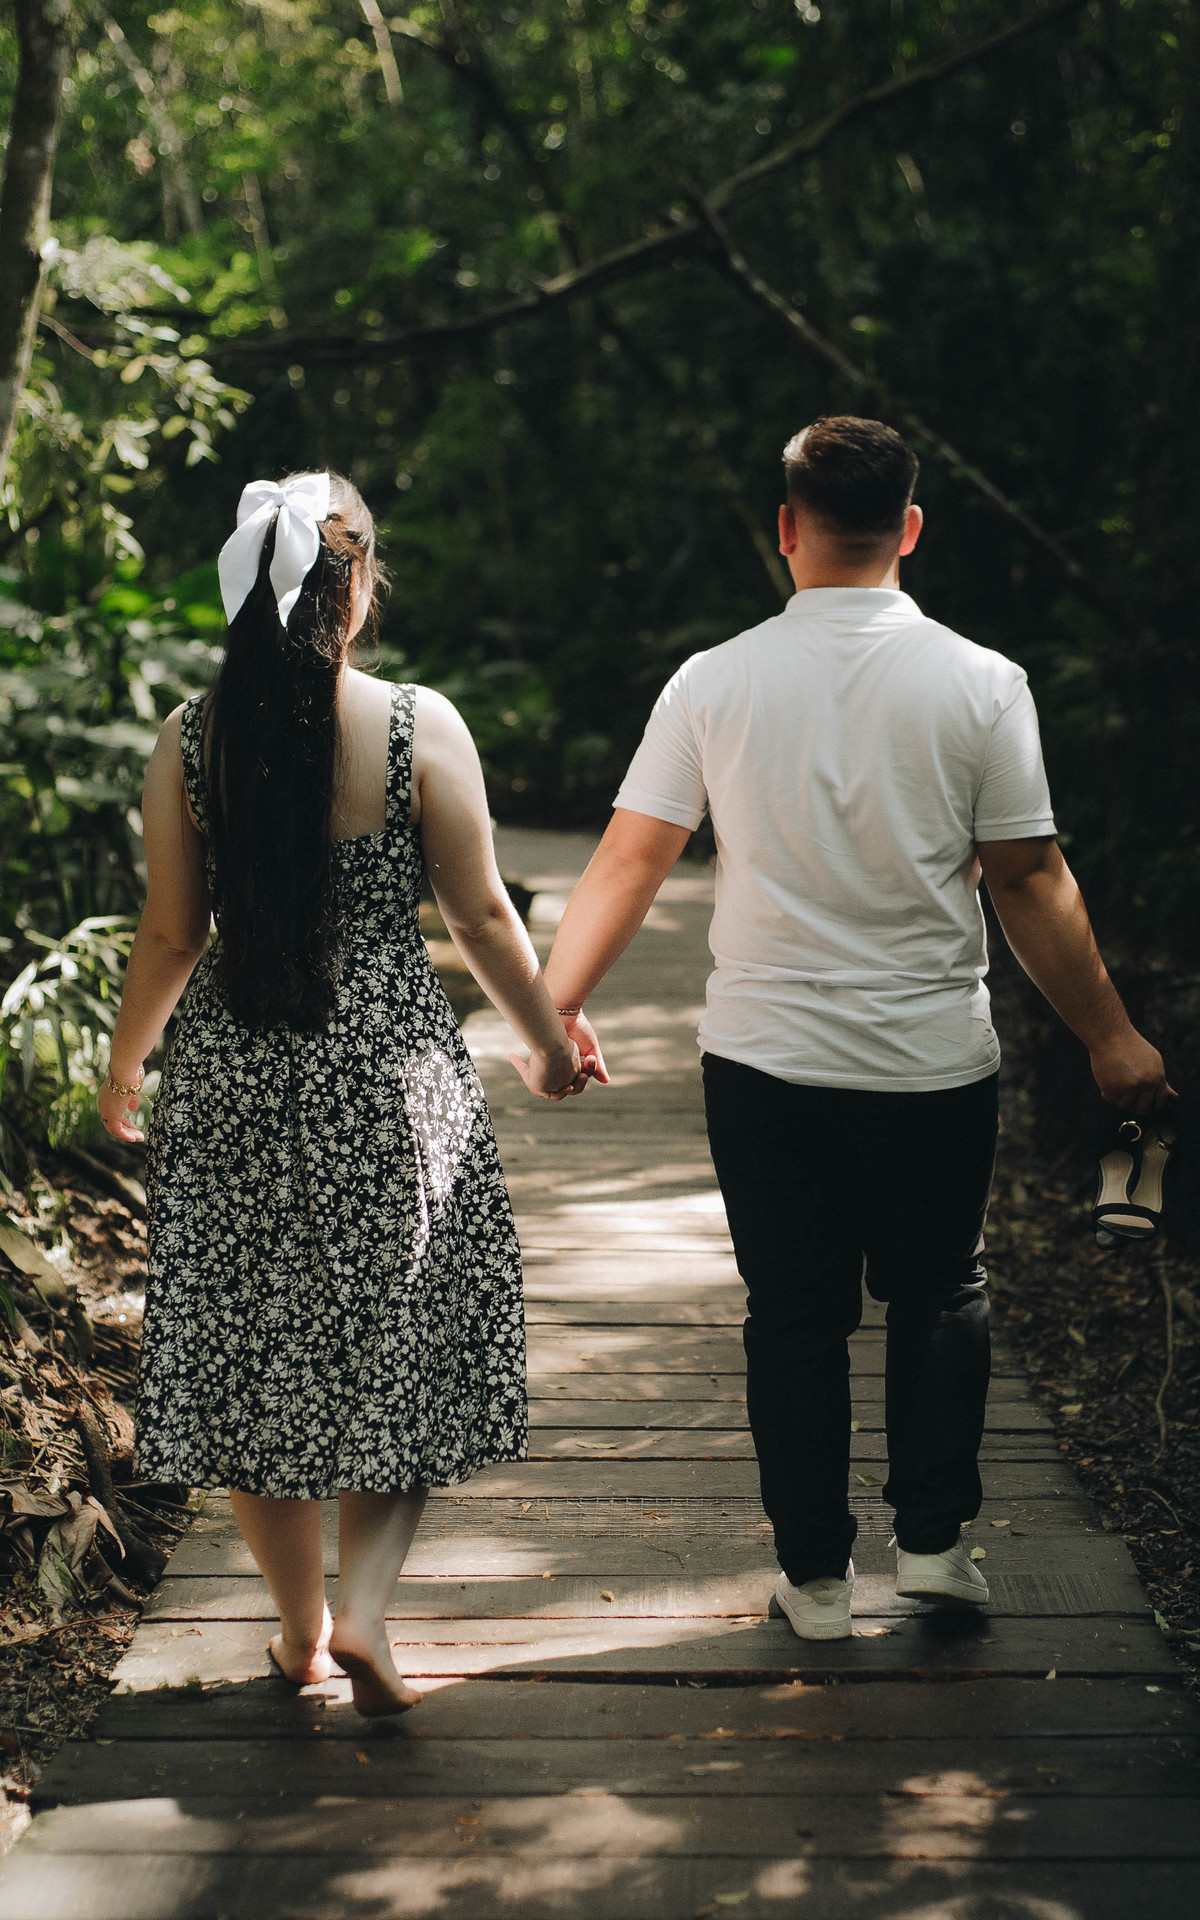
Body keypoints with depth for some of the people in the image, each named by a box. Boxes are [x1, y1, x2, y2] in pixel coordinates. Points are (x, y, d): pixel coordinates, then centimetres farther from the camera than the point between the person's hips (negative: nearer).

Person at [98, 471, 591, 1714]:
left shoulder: (190, 739, -5)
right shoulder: (418, 727, -10)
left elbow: (170, 935, 0)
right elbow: (481, 918, -5)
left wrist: (124, 1065, 16)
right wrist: (546, 1040, 11)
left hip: (235, 1085, 2)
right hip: (389, 1076, -2)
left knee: (253, 1352, 15)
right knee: (398, 1343, 14)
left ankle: (300, 1628, 27)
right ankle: (362, 1609, 1)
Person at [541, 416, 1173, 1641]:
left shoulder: (714, 682, -3)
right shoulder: (979, 682, -6)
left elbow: (629, 859, -2)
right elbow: (1029, 880, -4)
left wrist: (553, 1001, 9)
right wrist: (1108, 1037, 5)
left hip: (764, 1059, 1)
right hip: (935, 1062, 0)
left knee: (794, 1313, 11)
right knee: (940, 1293, 20)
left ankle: (815, 1575, 18)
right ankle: (931, 1538, 19)